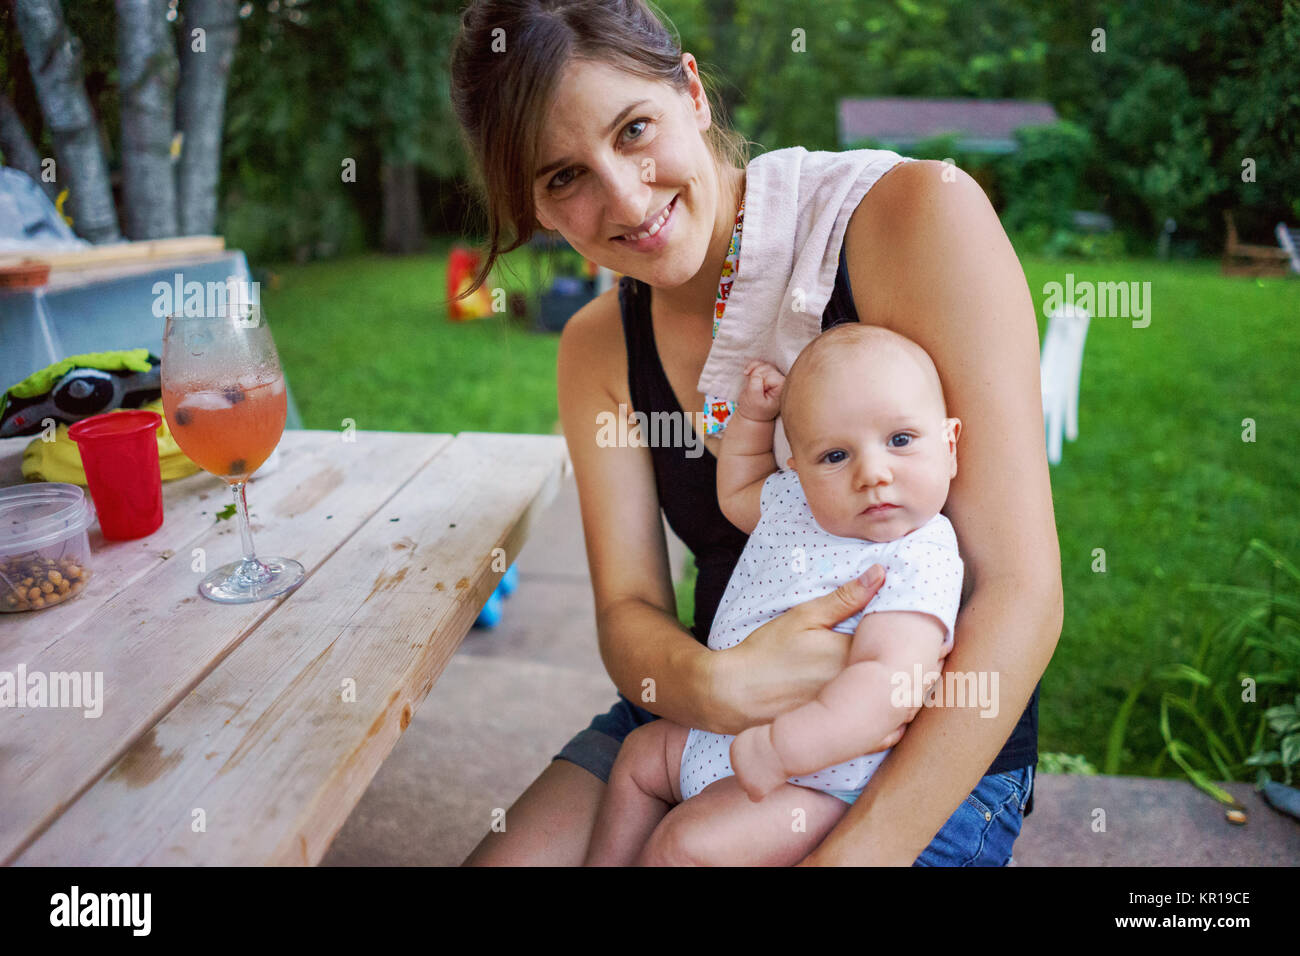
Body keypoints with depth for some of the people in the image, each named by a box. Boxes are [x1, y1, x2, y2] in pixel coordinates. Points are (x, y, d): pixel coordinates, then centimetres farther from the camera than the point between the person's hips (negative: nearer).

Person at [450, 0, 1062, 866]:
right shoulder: (598, 351, 0)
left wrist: (850, 853, -26)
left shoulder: (921, 215, -17)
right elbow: (628, 612, -4)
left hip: (939, 763, -3)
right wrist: (713, 688, -27)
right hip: (708, 727, 4)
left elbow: (1019, 594, -21)